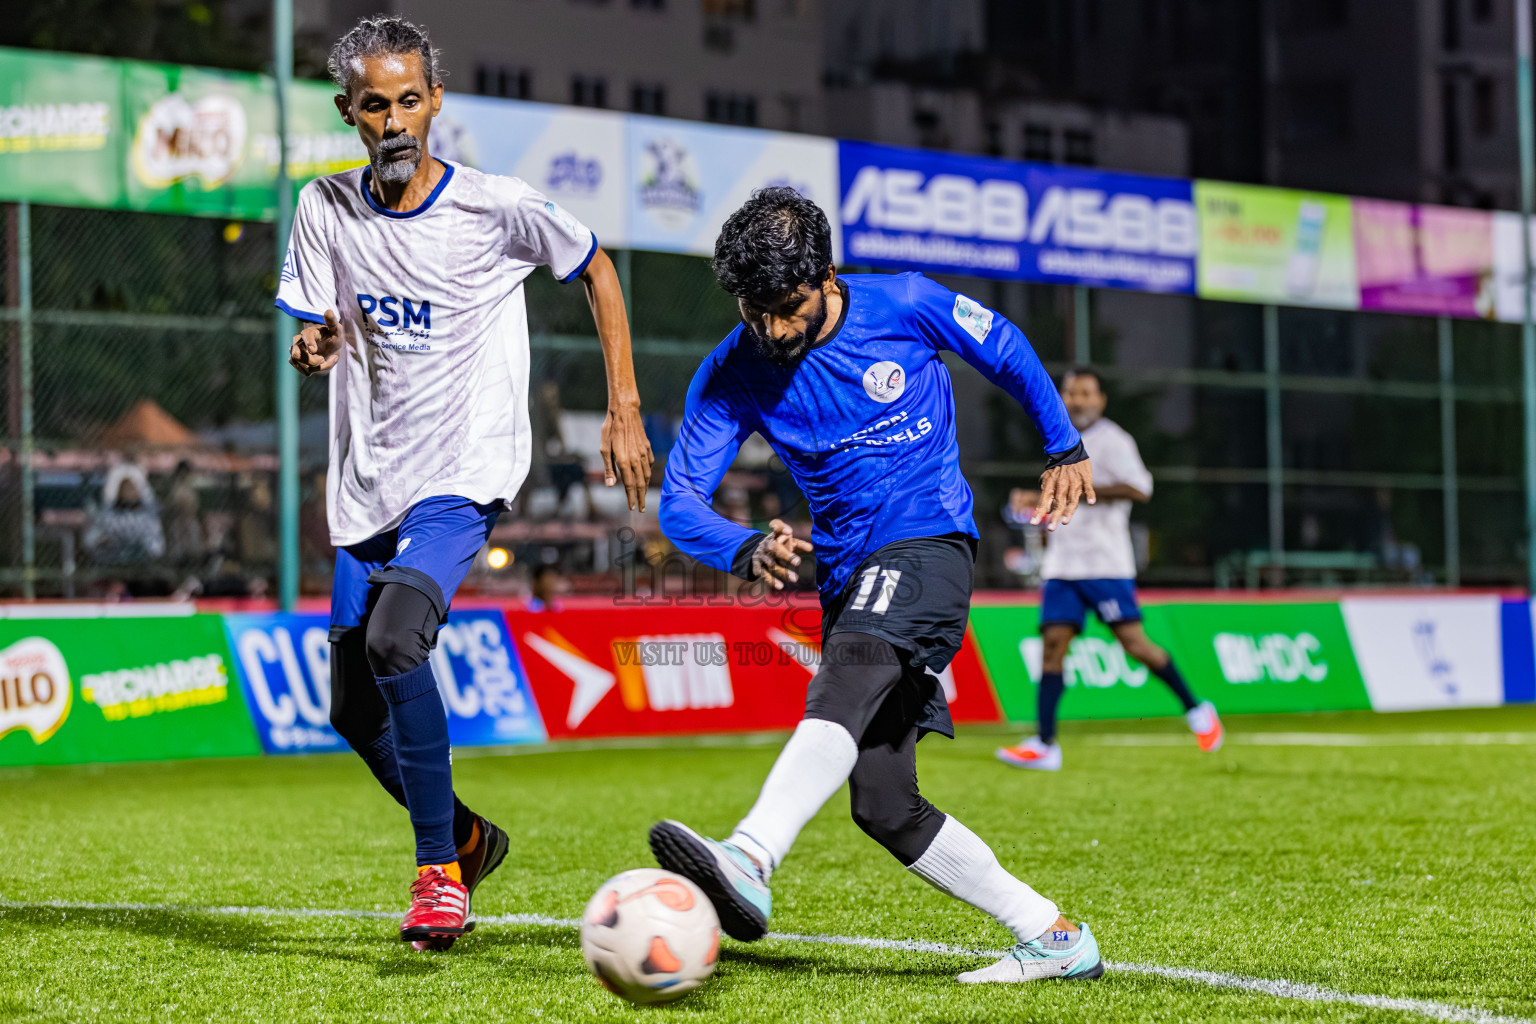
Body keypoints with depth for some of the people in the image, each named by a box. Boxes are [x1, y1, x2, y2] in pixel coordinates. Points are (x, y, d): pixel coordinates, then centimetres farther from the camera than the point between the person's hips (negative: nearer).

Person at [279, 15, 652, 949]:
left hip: (465, 476, -5)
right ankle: (466, 836, 33)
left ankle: (441, 873, -15)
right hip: (369, 484, 5)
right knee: (355, 710, 6)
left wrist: (625, 410, 3)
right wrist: (316, 348, -16)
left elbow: (596, 271, 6)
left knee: (394, 640, -29)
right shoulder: (326, 212, 1)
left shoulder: (499, 208, -9)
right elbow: (321, 335, 10)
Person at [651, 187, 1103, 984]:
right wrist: (747, 550, -28)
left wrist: (1065, 448, 16)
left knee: (846, 676, -36)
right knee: (883, 806, 0)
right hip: (848, 577, 6)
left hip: (927, 541, -5)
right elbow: (679, 501, -8)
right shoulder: (732, 376, -2)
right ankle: (1053, 938, 11)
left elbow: (1004, 347, 13)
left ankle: (748, 864, -57)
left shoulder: (903, 305, -6)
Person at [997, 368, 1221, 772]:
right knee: (1053, 644, -5)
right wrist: (1035, 500, 16)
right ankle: (1045, 745, -8)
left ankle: (1196, 711, 9)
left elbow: (1140, 488, -18)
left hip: (1105, 563, -7)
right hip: (1062, 564, 7)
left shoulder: (1111, 440, -6)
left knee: (1133, 642, -10)